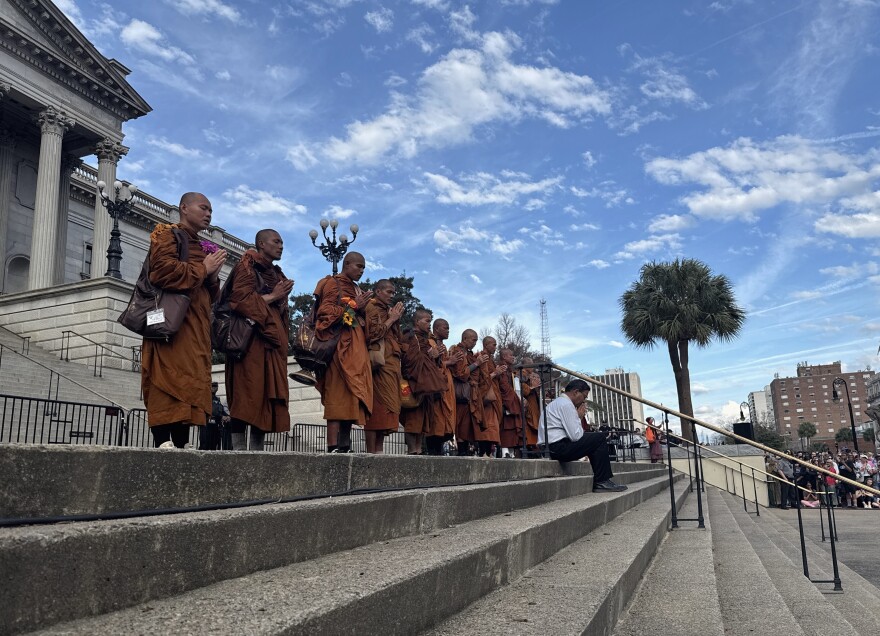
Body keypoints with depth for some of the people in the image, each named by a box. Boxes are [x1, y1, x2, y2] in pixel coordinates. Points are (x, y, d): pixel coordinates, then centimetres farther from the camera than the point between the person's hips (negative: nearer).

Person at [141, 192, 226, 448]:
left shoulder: (200, 246, 28)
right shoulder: (166, 234, 4)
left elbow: (209, 295, 28)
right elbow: (163, 270, -16)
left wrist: (213, 277, 6)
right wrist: (202, 268, -7)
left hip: (197, 328, 8)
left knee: (190, 384, 1)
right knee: (169, 380, -18)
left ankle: (181, 444, -1)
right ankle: (163, 442, -24)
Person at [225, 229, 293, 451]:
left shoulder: (277, 274, 25)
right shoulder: (247, 266, 2)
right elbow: (240, 298, -12)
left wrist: (282, 298, 5)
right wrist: (271, 297, -6)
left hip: (273, 339, 8)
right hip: (252, 338, -8)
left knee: (269, 393, 0)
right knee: (248, 392, -14)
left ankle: (257, 449, 0)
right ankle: (239, 449, -15)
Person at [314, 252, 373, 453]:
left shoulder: (356, 289, 26)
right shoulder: (333, 284, 3)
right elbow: (325, 311, -10)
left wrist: (361, 308, 10)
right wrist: (353, 306, -9)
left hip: (356, 348, 8)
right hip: (340, 347, -8)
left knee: (352, 397, 1)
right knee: (338, 395, -15)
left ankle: (345, 446, 1)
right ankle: (334, 447, -19)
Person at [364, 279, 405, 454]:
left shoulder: (388, 309, 27)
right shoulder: (371, 307, 2)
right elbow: (373, 333, -12)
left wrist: (397, 319, 11)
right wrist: (392, 319, -3)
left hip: (392, 362, 9)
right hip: (380, 361, -9)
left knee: (385, 406, 2)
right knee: (378, 404, -14)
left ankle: (378, 451, 0)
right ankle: (372, 452, -16)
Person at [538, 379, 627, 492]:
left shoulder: (557, 402, 22)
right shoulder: (566, 404, -11)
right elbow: (576, 436, -17)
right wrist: (579, 416, -1)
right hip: (557, 448, -11)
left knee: (594, 442, 21)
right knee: (600, 438, -7)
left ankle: (600, 481, 19)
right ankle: (601, 482, -3)